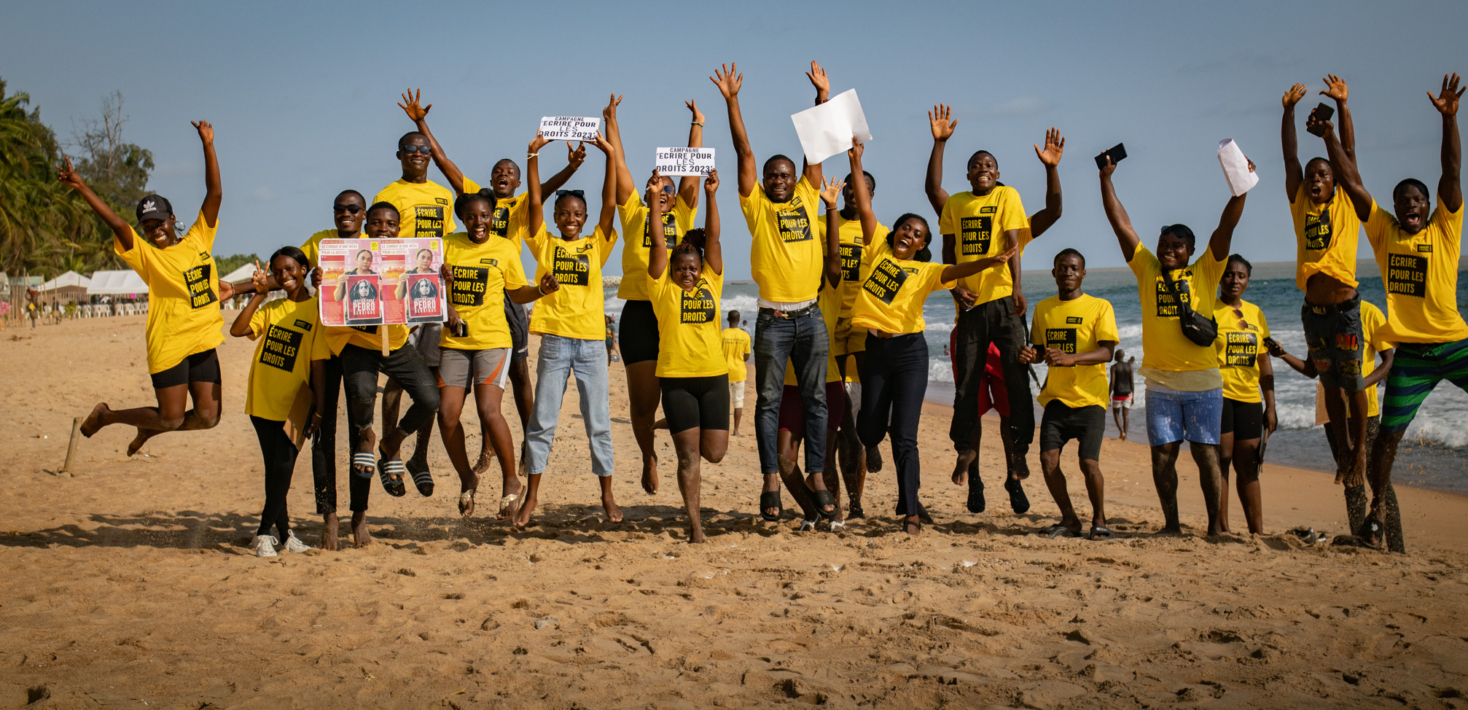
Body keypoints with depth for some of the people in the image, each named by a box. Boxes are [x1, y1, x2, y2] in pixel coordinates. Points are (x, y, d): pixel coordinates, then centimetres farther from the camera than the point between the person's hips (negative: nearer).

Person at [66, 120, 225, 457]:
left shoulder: (198, 240, 8)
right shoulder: (147, 255, -1)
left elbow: (215, 194, 4)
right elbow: (117, 224, -15)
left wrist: (208, 146, -2)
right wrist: (81, 187, -25)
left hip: (204, 343, 4)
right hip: (169, 345, -4)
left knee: (208, 417, 3)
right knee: (171, 419, -2)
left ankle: (150, 429, 30)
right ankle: (106, 415, 24)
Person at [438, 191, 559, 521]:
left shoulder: (505, 248, 3)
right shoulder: (447, 245, 7)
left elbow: (518, 293, 10)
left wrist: (541, 289, -9)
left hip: (492, 339, -3)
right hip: (454, 341, 3)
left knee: (489, 411, -16)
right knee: (447, 414, -4)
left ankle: (511, 482, 2)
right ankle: (467, 478, 20)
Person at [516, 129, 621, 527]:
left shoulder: (596, 246, 7)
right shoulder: (545, 245, 6)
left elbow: (610, 203, -2)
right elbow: (535, 202, -4)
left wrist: (610, 156, -8)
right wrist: (533, 157, -10)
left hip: (591, 343, 0)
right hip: (554, 341, 0)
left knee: (599, 423, 5)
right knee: (542, 422, 4)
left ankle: (607, 495, 14)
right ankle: (531, 496, 13)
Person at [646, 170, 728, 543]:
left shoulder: (711, 283, 8)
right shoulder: (662, 287, 2)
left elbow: (712, 238, 0)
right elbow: (658, 244, -6)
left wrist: (711, 195, -8)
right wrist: (654, 200, -14)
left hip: (714, 375, 3)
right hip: (676, 377, -3)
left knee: (714, 452, 4)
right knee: (689, 454, -3)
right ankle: (695, 523, 2)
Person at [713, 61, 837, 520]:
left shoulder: (806, 198, 11)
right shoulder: (756, 205, 4)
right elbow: (744, 151, -1)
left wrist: (823, 95, 11)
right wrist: (731, 101, -4)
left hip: (810, 317, 3)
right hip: (773, 320, -3)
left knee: (815, 400, 6)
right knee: (769, 401, 1)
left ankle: (816, 476, 12)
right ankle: (771, 481, 4)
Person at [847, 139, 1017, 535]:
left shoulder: (924, 271, 5)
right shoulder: (877, 250, 9)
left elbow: (956, 271, -13)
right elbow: (865, 208, 4)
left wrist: (991, 261, -30)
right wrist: (856, 165, -1)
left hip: (909, 352, -2)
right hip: (875, 349, 2)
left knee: (904, 437, -8)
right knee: (871, 431, 7)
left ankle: (910, 510, -3)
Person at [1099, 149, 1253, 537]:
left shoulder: (1204, 272, 4)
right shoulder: (1147, 269, 8)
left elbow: (1226, 227, -4)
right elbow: (1120, 223, 6)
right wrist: (1106, 178, 3)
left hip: (1202, 380, -2)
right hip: (1159, 381, 2)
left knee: (1205, 452, 0)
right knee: (1162, 453, 3)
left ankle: (1215, 524, 7)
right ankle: (1172, 523, 14)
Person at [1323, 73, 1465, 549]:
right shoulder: (1383, 230, 5)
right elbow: (1353, 183, 3)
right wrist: (1330, 138, -2)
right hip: (1410, 352, 1)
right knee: (1389, 433, 4)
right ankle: (1378, 509, 19)